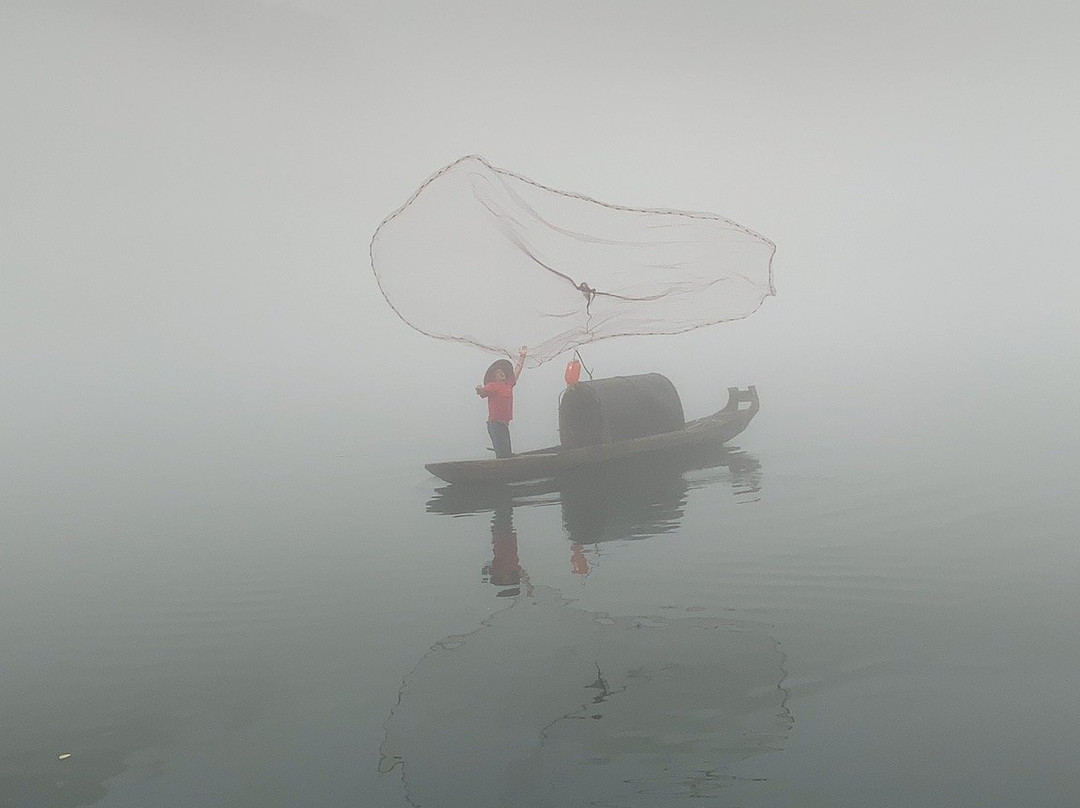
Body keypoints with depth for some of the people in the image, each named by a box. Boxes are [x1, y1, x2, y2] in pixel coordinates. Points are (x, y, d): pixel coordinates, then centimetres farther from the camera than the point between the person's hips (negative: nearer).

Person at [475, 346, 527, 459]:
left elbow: (517, 371, 29)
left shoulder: (508, 384, 15)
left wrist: (522, 356, 35)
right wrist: (479, 390, -46)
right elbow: (483, 393, -24)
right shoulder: (492, 386, -6)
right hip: (495, 423, -8)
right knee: (502, 455, -16)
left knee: (508, 455, 8)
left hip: (504, 424, 8)